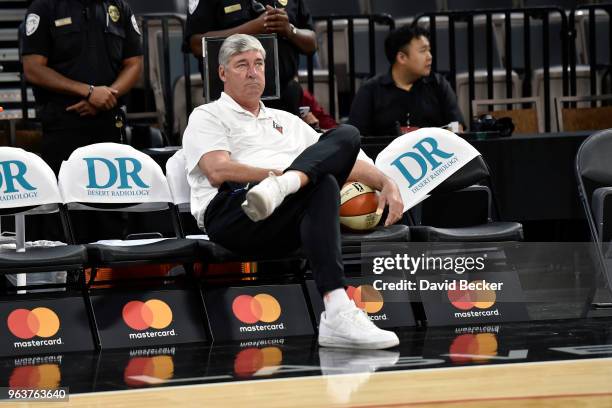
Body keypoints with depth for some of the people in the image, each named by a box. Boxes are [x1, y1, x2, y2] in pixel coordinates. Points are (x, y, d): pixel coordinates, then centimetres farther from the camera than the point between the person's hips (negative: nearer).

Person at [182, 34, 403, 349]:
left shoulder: (287, 121, 36)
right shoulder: (208, 117, 17)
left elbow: (348, 164, 31)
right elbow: (218, 172, -4)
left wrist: (386, 183, 11)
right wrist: (279, 173, -9)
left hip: (286, 228, 5)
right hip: (231, 214, -5)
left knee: (346, 137, -21)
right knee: (324, 185, -31)